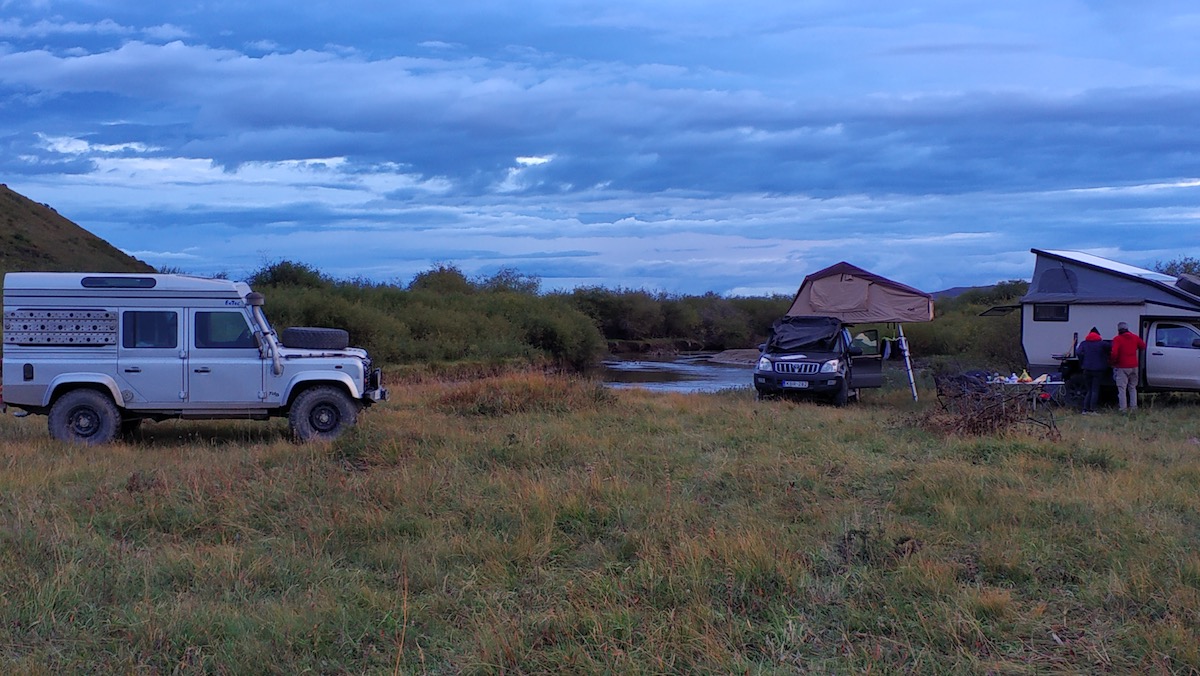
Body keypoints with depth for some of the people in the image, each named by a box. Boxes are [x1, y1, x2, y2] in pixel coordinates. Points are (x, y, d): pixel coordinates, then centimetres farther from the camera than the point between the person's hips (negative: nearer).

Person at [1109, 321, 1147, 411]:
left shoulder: (1117, 339, -10)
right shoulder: (1135, 337, 6)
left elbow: (1114, 353, -19)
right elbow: (1143, 346, 17)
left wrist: (1112, 360, -1)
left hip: (1122, 367, -5)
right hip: (1133, 366, 5)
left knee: (1122, 388, -2)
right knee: (1132, 388, 16)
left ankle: (1123, 408, -7)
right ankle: (1133, 407, 13)